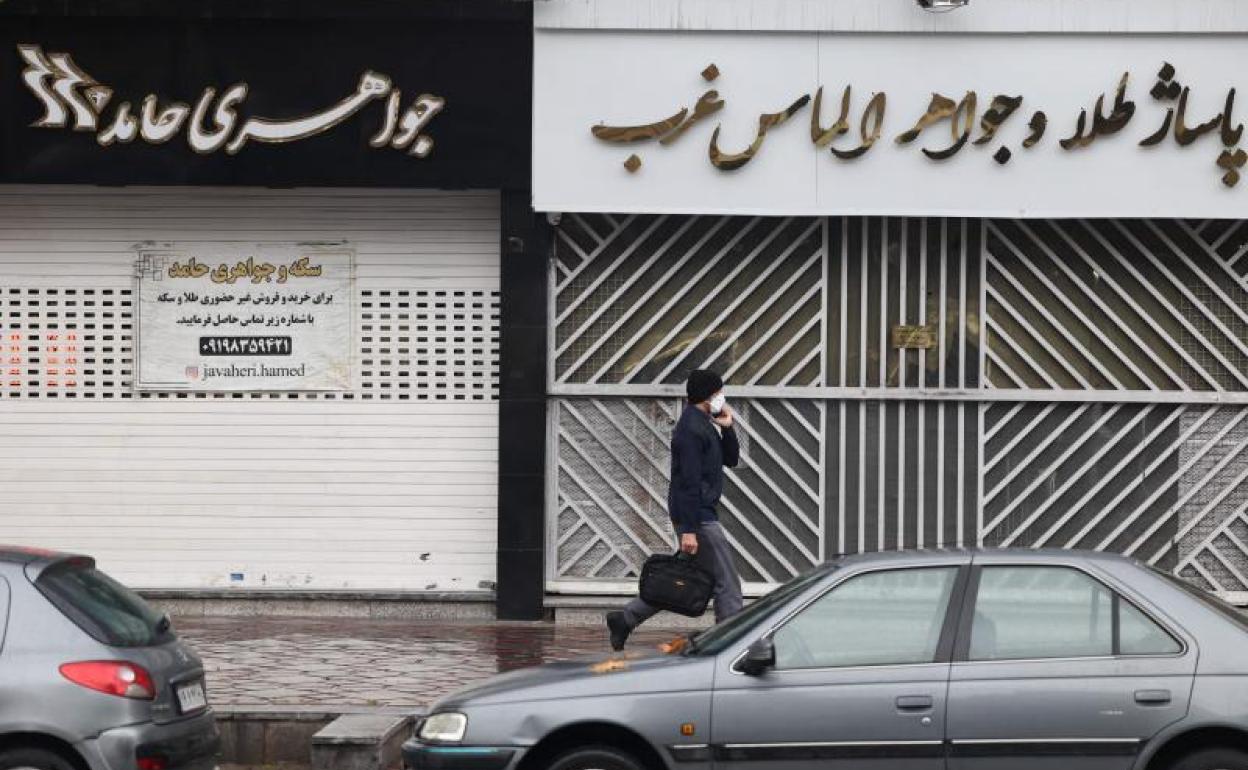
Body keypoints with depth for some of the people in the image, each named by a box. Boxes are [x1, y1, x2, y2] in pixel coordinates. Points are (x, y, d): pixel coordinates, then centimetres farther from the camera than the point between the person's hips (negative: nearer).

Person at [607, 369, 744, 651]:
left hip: (702, 513, 10)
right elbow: (689, 482, -21)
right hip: (697, 516, -10)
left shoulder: (704, 425, 16)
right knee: (727, 582, -6)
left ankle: (625, 619, 19)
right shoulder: (691, 430, -16)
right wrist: (688, 530, -24)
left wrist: (727, 427, 4)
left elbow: (731, 459, 21)